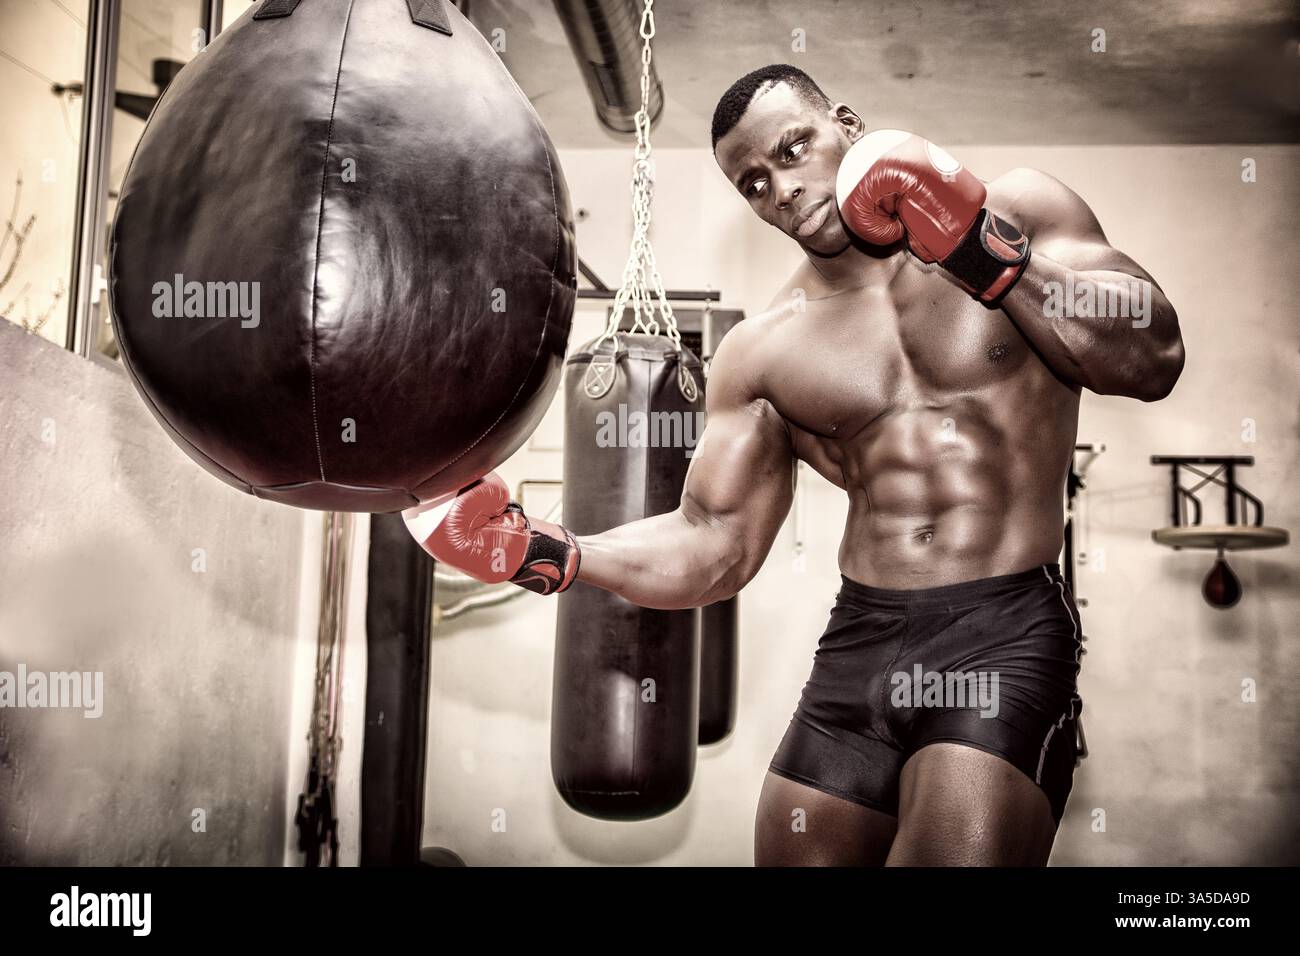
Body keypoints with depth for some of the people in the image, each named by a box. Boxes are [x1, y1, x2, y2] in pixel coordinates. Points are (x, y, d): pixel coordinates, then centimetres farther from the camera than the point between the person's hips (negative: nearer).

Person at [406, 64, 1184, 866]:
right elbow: (715, 550, 9)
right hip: (857, 646, 4)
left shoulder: (1015, 209, 2)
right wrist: (537, 552, -4)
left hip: (1004, 635, -3)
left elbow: (1154, 361, -6)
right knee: (795, 851, 10)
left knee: (953, 848, -20)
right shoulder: (762, 354, 8)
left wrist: (982, 249, -15)